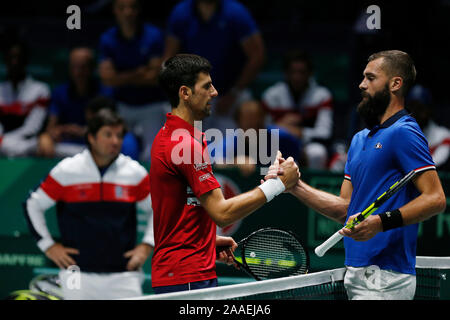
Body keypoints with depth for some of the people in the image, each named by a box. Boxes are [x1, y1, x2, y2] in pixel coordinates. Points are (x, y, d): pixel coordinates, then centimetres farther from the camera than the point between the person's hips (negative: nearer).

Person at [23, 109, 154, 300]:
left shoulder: (134, 172, 3)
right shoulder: (66, 171, -1)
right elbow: (33, 205, 9)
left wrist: (146, 246, 5)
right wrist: (48, 246, 5)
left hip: (123, 276, 1)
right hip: (78, 276, -1)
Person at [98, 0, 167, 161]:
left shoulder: (153, 35, -7)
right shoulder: (107, 39, 0)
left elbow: (155, 77, -12)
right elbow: (107, 78, -9)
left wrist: (123, 78, -8)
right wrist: (138, 73, -13)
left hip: (151, 105, -3)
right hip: (123, 104, 3)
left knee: (151, 156, -16)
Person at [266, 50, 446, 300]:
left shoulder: (404, 133, -8)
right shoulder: (360, 139, 20)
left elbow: (435, 199, -17)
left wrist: (382, 221, -26)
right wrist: (295, 186, 9)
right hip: (358, 274, 9)